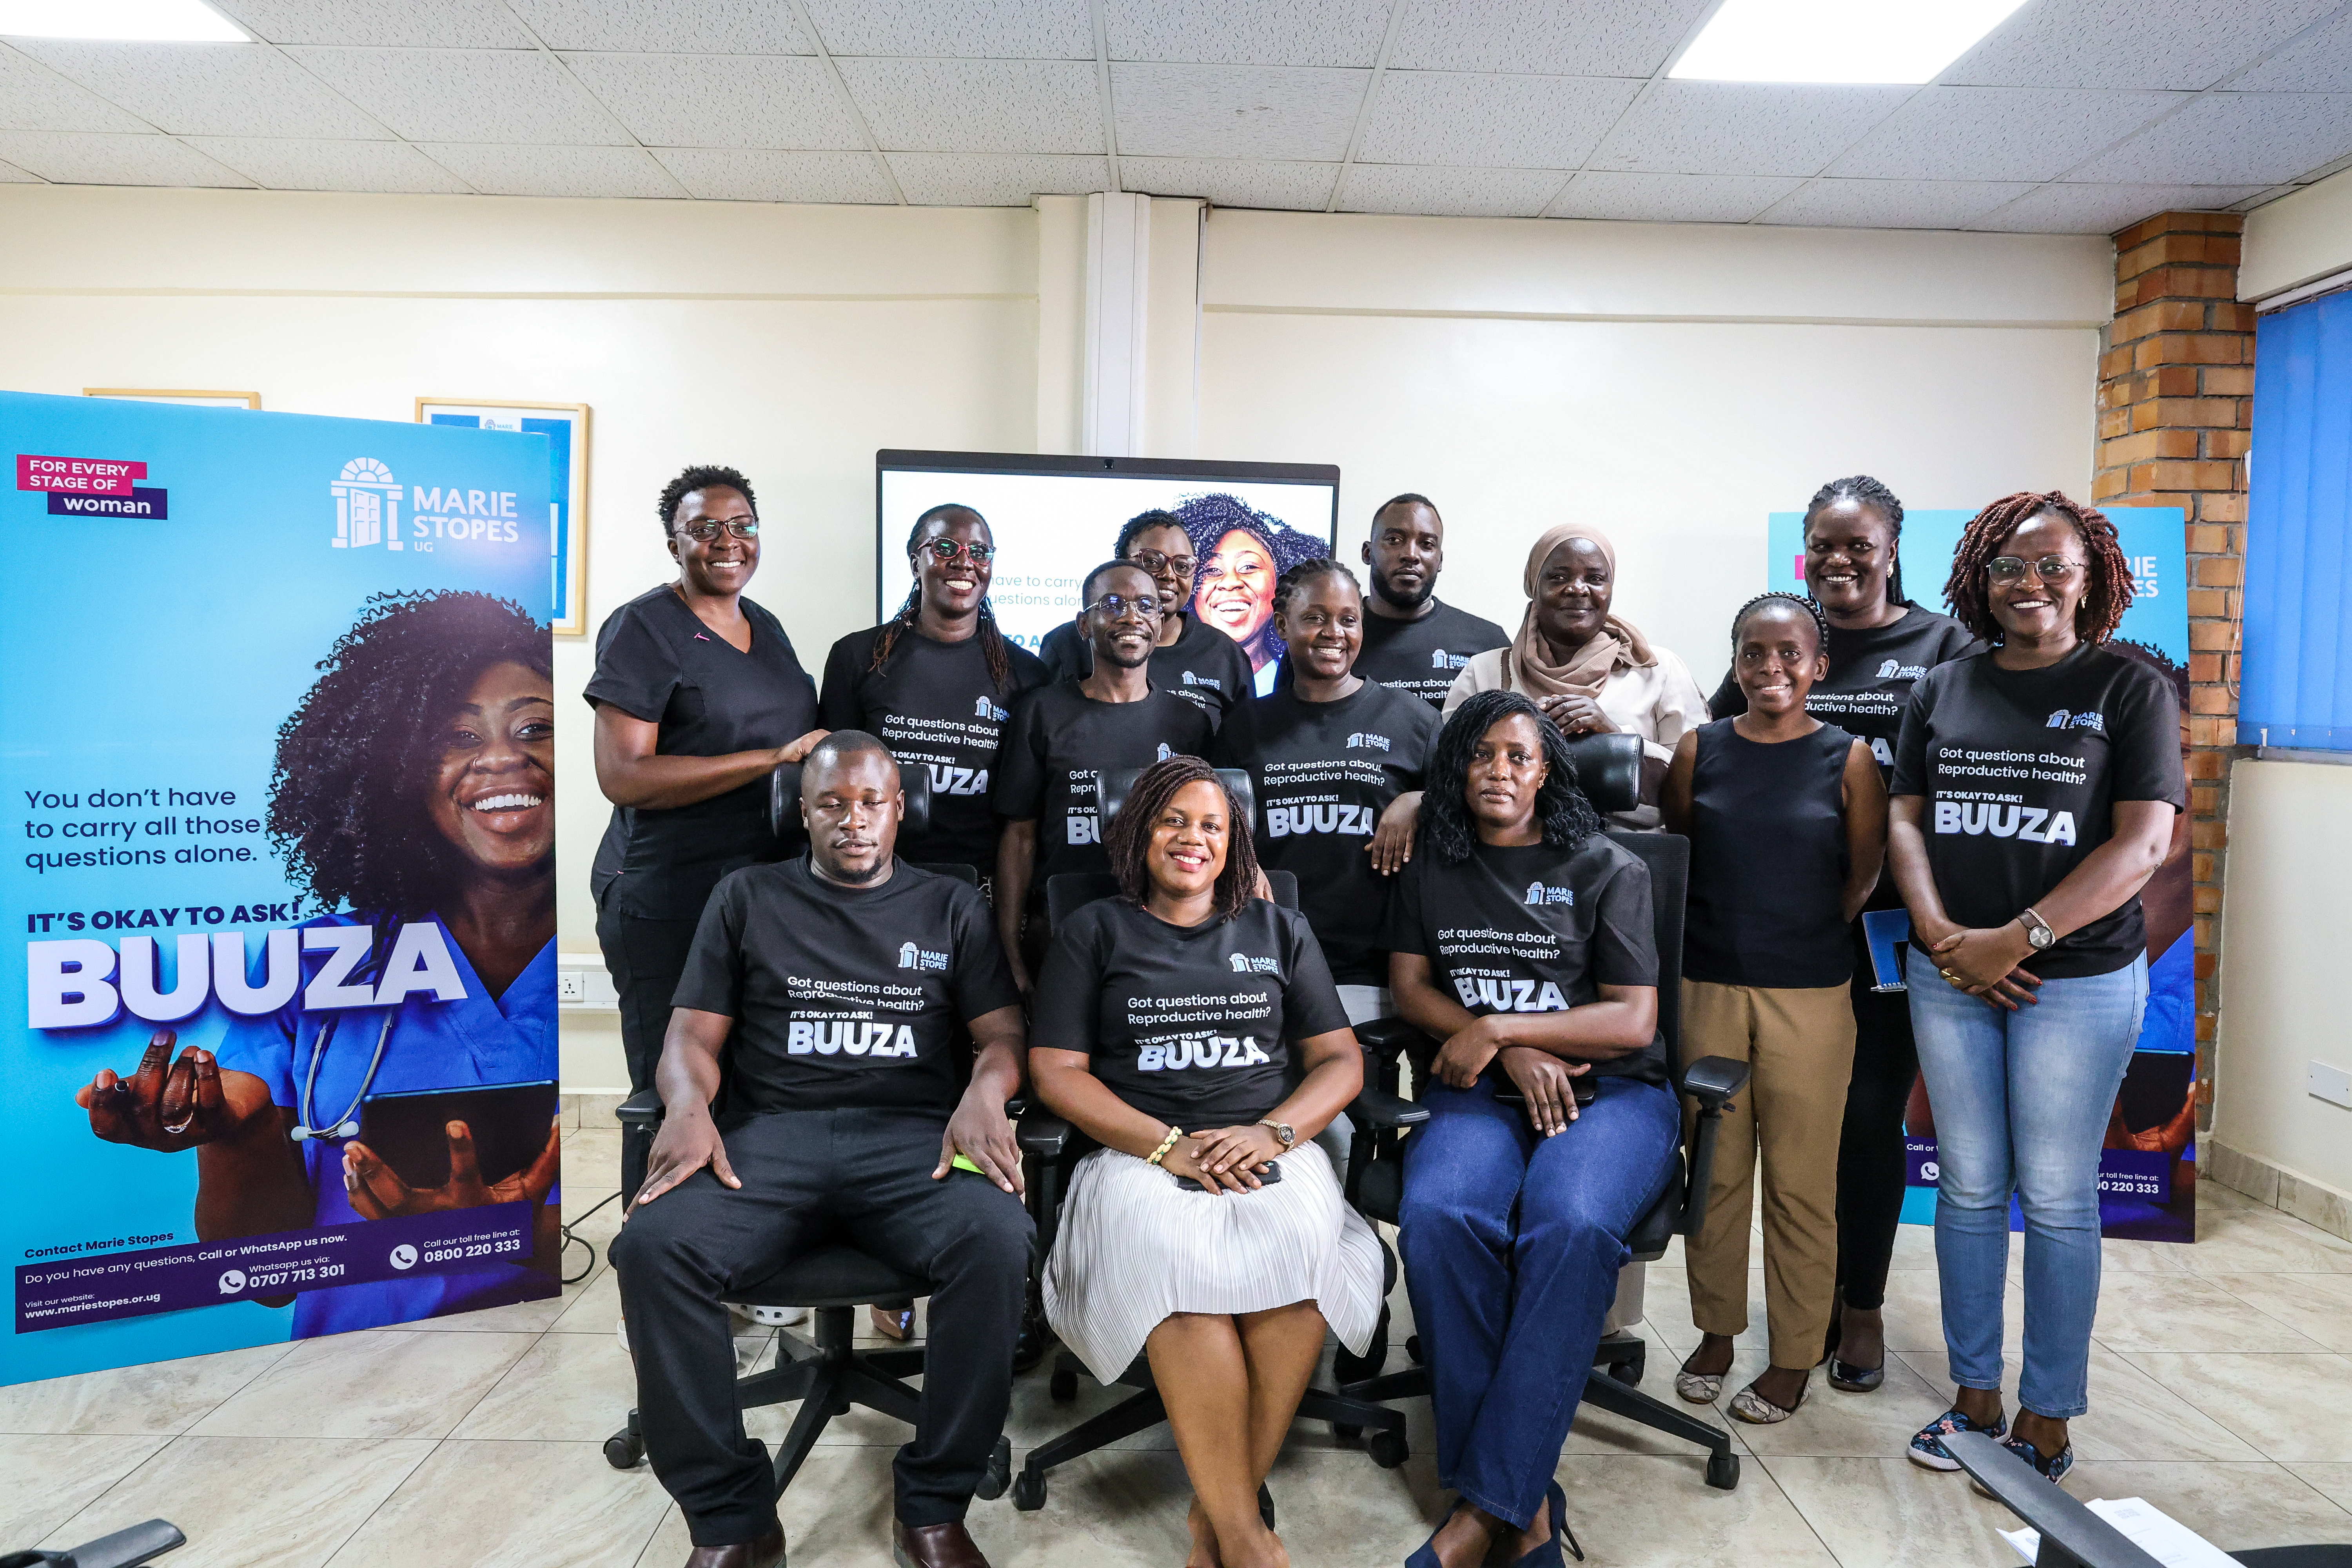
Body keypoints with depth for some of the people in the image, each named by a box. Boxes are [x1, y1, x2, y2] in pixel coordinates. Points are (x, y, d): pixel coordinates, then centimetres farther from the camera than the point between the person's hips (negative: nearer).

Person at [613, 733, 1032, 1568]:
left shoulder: (951, 908, 17)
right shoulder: (748, 898, 18)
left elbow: (1006, 1034, 11)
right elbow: (693, 1033, 12)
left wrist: (983, 1095, -13)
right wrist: (688, 1104, -12)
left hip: (912, 1134, 0)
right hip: (770, 1132, 1)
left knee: (996, 1239, -33)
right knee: (653, 1244, -29)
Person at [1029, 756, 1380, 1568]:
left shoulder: (1279, 930, 19)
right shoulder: (1095, 931, 13)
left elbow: (1341, 1060, 13)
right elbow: (1056, 1071, 4)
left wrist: (1270, 1134, -8)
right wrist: (1170, 1145, -10)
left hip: (1272, 1153, 2)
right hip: (1141, 1155, -1)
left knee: (1296, 1251, -32)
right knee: (1177, 1261, -34)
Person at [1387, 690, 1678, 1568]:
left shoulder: (1607, 870, 7)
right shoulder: (1432, 871, 17)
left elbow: (1633, 1020, 0)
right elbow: (1409, 988, 10)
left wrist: (1495, 1030, -8)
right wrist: (1512, 1056, -5)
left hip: (1609, 1090, -1)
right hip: (1479, 1092, 2)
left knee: (1571, 1225, -36)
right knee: (1439, 1215, -33)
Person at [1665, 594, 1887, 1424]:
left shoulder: (1849, 759, -1)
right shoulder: (1700, 750, 3)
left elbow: (1863, 879, 5)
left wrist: (1801, 932, 4)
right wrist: (1727, 927, 5)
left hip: (1810, 994, -2)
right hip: (1708, 986, 2)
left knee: (1801, 1181, 6)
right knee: (1716, 1168, 11)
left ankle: (1794, 1357, 21)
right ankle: (1716, 1331, 27)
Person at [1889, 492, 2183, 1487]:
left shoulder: (2131, 689, -2)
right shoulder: (1941, 690, 9)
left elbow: (2144, 842, -10)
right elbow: (1906, 820, 6)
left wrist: (2019, 939, -17)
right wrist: (1942, 936, -9)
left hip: (2078, 979, -3)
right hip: (1949, 976, 3)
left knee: (2056, 1197, 5)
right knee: (1968, 1188, 11)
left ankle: (2046, 1420, 19)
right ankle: (1975, 1395, 25)